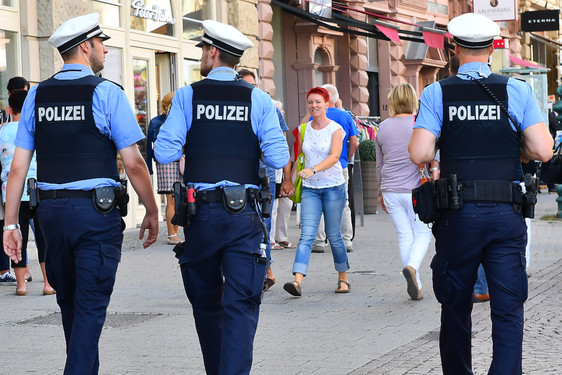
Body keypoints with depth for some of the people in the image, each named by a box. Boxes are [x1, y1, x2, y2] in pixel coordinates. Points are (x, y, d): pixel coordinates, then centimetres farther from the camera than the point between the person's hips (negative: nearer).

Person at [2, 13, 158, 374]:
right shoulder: (106, 93, -6)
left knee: (69, 303, 19)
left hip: (50, 209, 5)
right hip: (97, 210, -5)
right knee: (90, 305, -1)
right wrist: (152, 212, 3)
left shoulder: (37, 95, 7)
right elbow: (134, 163, -8)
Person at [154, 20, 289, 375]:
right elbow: (278, 158, -6)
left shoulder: (187, 96, -1)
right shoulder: (258, 99, 1)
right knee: (241, 305, -2)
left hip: (200, 211, 1)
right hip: (244, 213, -1)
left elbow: (165, 152, -8)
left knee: (206, 301, 16)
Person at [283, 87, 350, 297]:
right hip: (310, 188, 3)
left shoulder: (335, 129, -6)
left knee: (334, 236, 4)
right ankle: (297, 281, -23)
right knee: (306, 235, -10)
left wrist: (313, 170, -35)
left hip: (333, 187, -3)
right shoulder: (304, 129, 7)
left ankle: (343, 279, 21)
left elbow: (334, 156, -21)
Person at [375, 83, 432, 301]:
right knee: (423, 233, 8)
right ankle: (412, 266, -21)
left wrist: (382, 192, 24)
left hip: (391, 191, 3)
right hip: (414, 190, -3)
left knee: (404, 236, 9)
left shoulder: (383, 128, 6)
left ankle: (416, 286, 8)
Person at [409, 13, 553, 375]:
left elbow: (419, 154, -11)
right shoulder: (518, 91, -1)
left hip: (458, 217, 0)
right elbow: (542, 151, -7)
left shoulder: (436, 93, -2)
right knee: (508, 309, 2)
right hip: (507, 215, 0)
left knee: (456, 307, 15)